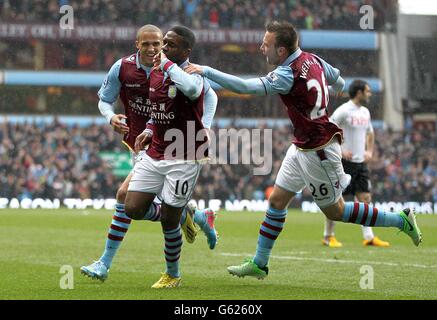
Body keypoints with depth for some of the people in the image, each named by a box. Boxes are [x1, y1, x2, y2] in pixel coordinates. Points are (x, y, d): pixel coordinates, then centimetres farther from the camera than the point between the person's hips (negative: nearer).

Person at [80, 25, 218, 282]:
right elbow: (105, 99, 9)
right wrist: (112, 117, -14)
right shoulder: (122, 68, -5)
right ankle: (200, 217, 27)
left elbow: (209, 95, -1)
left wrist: (204, 128, -13)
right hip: (140, 145, 5)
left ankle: (105, 263, -7)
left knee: (126, 195, -18)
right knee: (140, 206, 3)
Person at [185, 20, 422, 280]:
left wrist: (206, 71, -31)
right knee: (277, 201, 9)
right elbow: (339, 84, 12)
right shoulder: (312, 59, -2)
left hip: (318, 152, -9)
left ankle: (401, 220, 18)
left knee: (335, 211, 6)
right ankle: (259, 264, 15)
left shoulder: (288, 76, -27)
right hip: (301, 148, 9)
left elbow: (244, 87, -35)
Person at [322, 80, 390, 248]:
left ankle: (369, 237, 3)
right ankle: (328, 236, 7)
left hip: (360, 163, 7)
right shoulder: (343, 111, -12)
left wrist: (369, 151, 13)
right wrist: (339, 151, -20)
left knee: (365, 198, 2)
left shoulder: (365, 112, 13)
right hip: (345, 163, -7)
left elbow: (370, 133, 29)